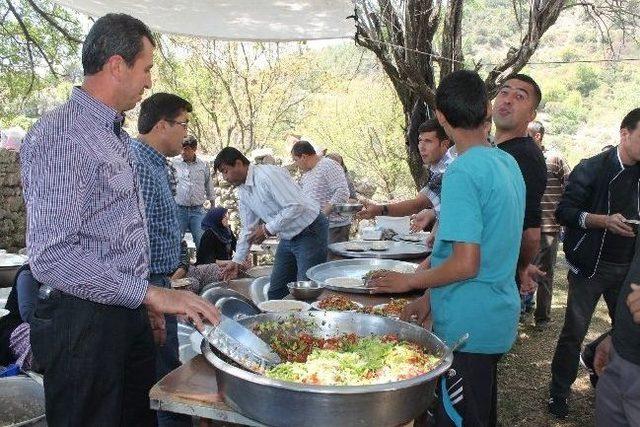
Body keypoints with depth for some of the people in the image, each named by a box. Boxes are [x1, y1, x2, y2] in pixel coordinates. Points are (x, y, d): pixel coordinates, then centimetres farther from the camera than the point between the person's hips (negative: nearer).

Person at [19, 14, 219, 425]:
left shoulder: (116, 135, 14)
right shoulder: (58, 135, -17)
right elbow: (51, 256, -25)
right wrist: (150, 293, -24)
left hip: (127, 312, 9)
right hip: (82, 321, -9)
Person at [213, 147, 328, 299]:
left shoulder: (268, 175, -21)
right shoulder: (242, 191, 7)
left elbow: (296, 206, -26)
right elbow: (248, 229, 15)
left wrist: (267, 229, -21)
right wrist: (237, 261, 12)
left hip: (310, 231, -9)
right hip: (287, 238, 9)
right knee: (275, 293, 11)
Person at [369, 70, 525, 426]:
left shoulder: (463, 172, -21)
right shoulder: (509, 164, 7)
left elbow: (465, 265, -24)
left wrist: (411, 281, -7)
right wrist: (431, 297, 14)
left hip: (468, 326, -9)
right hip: (499, 318, 9)